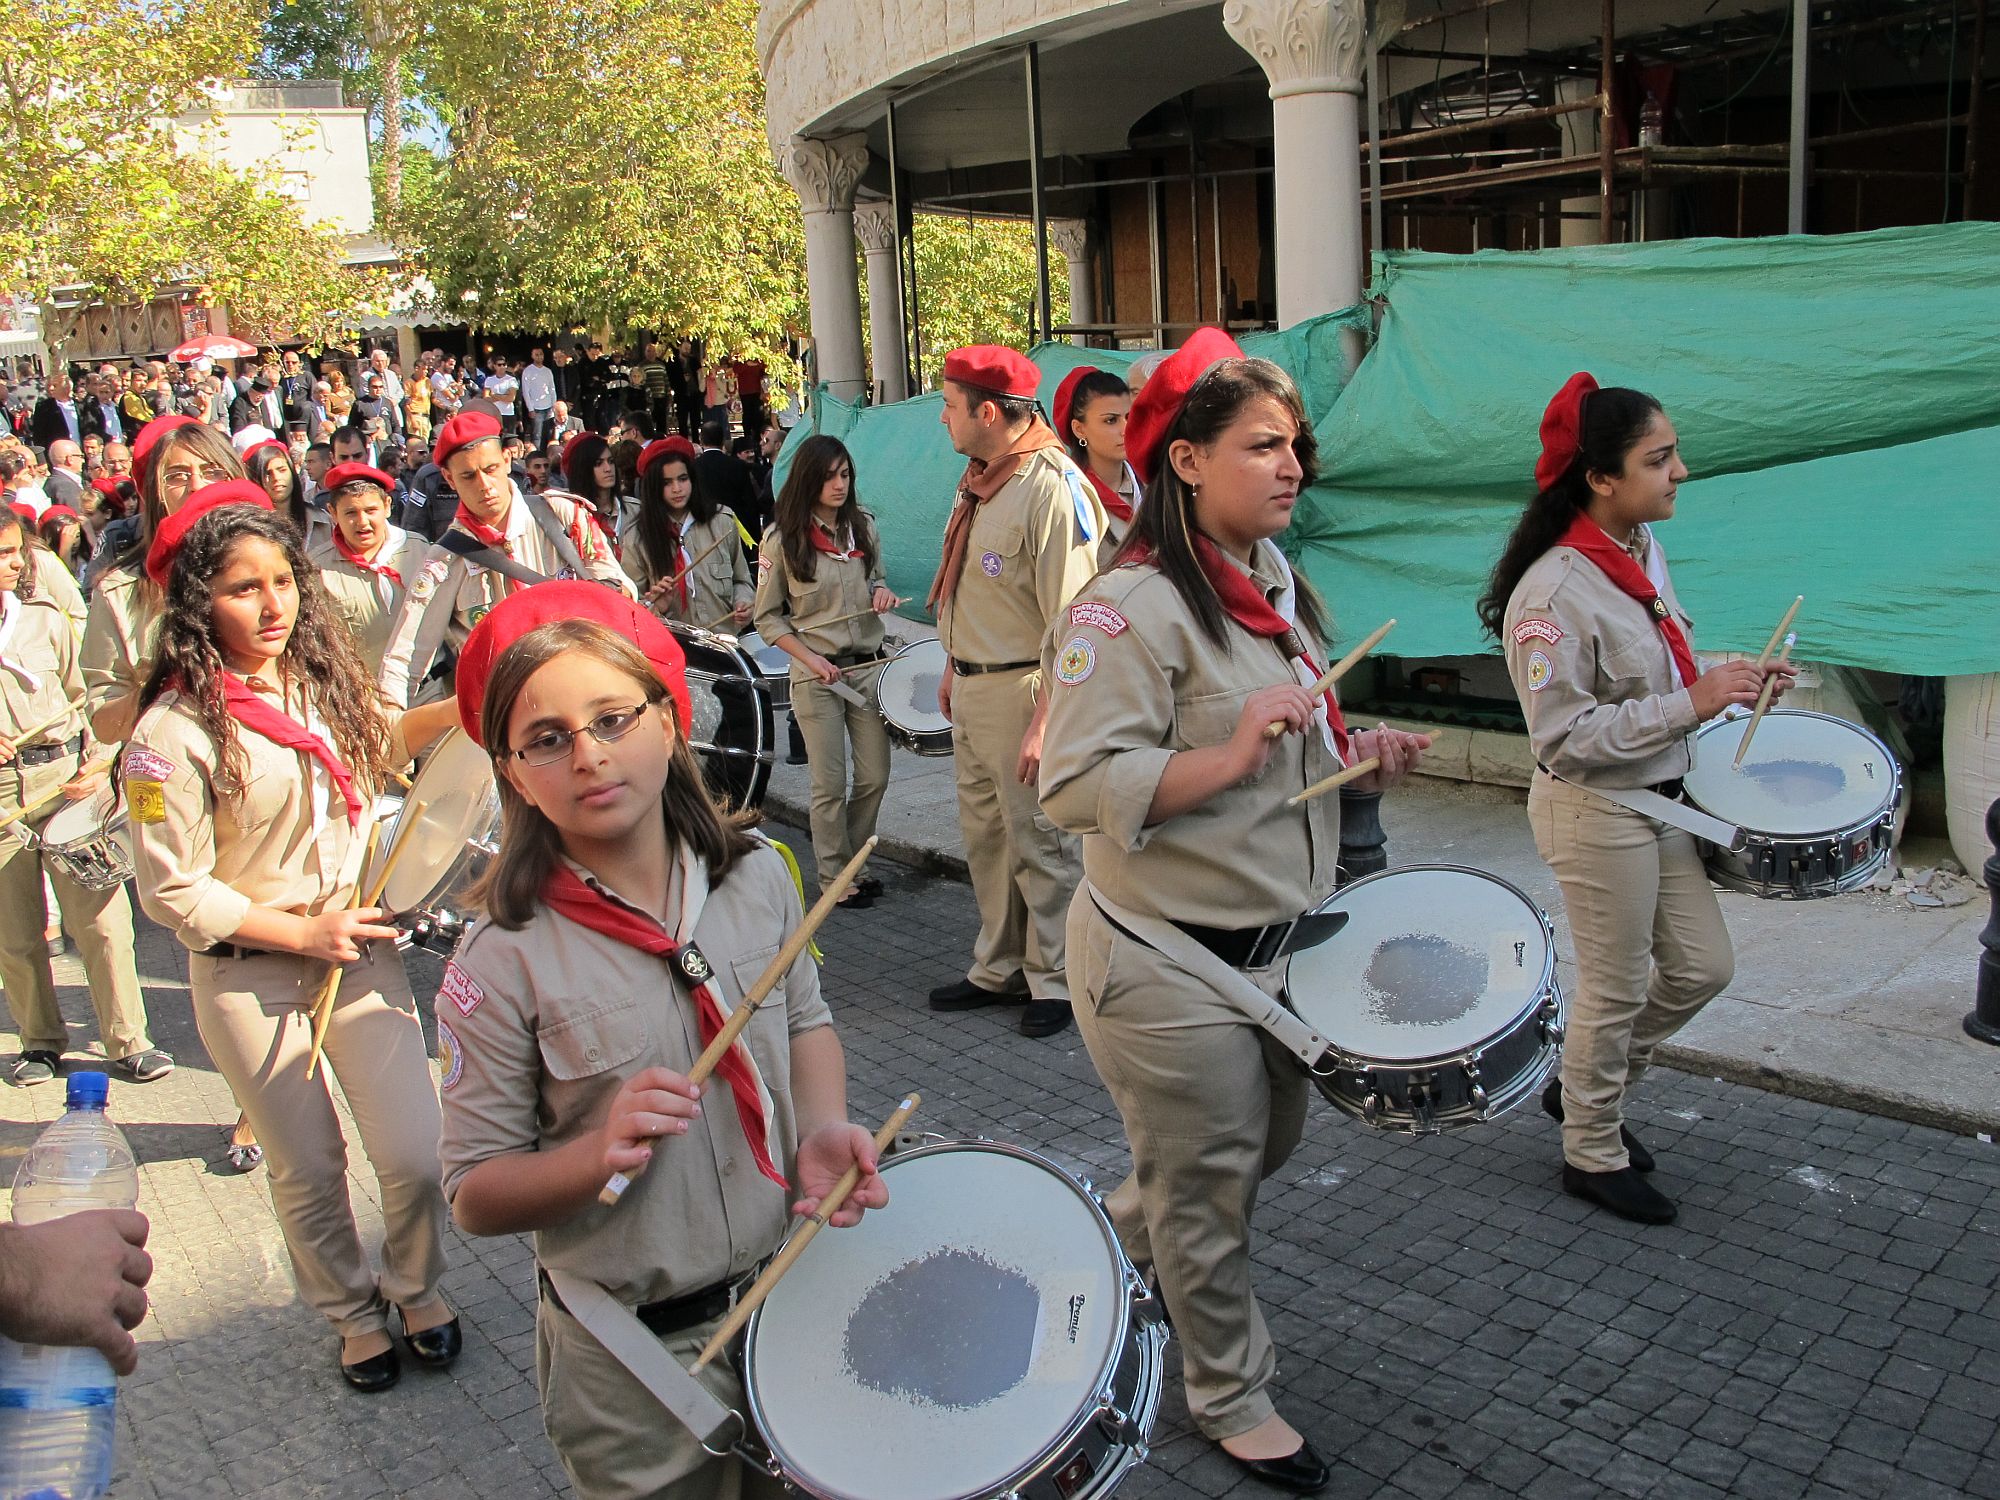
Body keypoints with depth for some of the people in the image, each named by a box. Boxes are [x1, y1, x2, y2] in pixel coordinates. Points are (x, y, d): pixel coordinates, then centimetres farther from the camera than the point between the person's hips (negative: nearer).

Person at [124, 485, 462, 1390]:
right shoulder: (174, 733, -18)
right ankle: (353, 1312, 37)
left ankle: (418, 1286, 30)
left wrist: (444, 716, 3)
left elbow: (373, 750, 21)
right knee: (308, 1170, 12)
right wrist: (303, 933, -14)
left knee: (415, 1154, 1)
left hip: (360, 950, 4)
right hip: (250, 979, -4)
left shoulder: (321, 679, -1)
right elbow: (173, 893, -14)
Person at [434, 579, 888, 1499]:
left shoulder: (756, 875, -8)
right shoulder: (504, 961, -19)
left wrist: (823, 1128, -9)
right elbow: (476, 1196, -12)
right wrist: (601, 1153, -30)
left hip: (796, 1295, 4)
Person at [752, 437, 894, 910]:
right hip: (816, 674, -4)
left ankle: (855, 864, 27)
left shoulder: (862, 526, 4)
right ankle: (835, 879, 17)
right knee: (830, 785, 2)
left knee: (875, 777, 7)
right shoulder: (781, 541, -7)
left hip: (868, 665, 4)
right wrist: (811, 659, -14)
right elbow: (768, 618, -3)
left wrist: (880, 592, -4)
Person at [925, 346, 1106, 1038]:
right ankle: (998, 968, 31)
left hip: (1021, 688, -9)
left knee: (1039, 841, 3)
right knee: (984, 836, 17)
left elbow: (1070, 622, -23)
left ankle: (1054, 978, 18)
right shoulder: (979, 479, 8)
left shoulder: (1051, 489, -20)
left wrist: (1045, 722, -25)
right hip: (972, 689, 9)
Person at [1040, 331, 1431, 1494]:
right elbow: (1075, 784, -27)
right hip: (1171, 961, -9)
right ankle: (1233, 1397, 33)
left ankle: (1120, 1247, 50)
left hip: (1275, 939, 9)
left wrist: (1360, 753, 3)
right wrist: (1228, 759, -34)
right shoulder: (1131, 606, -21)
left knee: (1270, 1139, 25)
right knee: (1212, 1187, 10)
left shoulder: (1274, 582, 8)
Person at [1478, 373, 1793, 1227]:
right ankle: (1593, 1154, 28)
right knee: (1615, 990, 6)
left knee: (1702, 967, 16)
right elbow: (1565, 736, -25)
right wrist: (1693, 705, -27)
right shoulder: (1553, 593, -25)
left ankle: (1585, 1086, 36)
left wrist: (1732, 678, 4)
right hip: (1594, 812, -9)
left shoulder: (1642, 548, 3)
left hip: (1658, 802, 9)